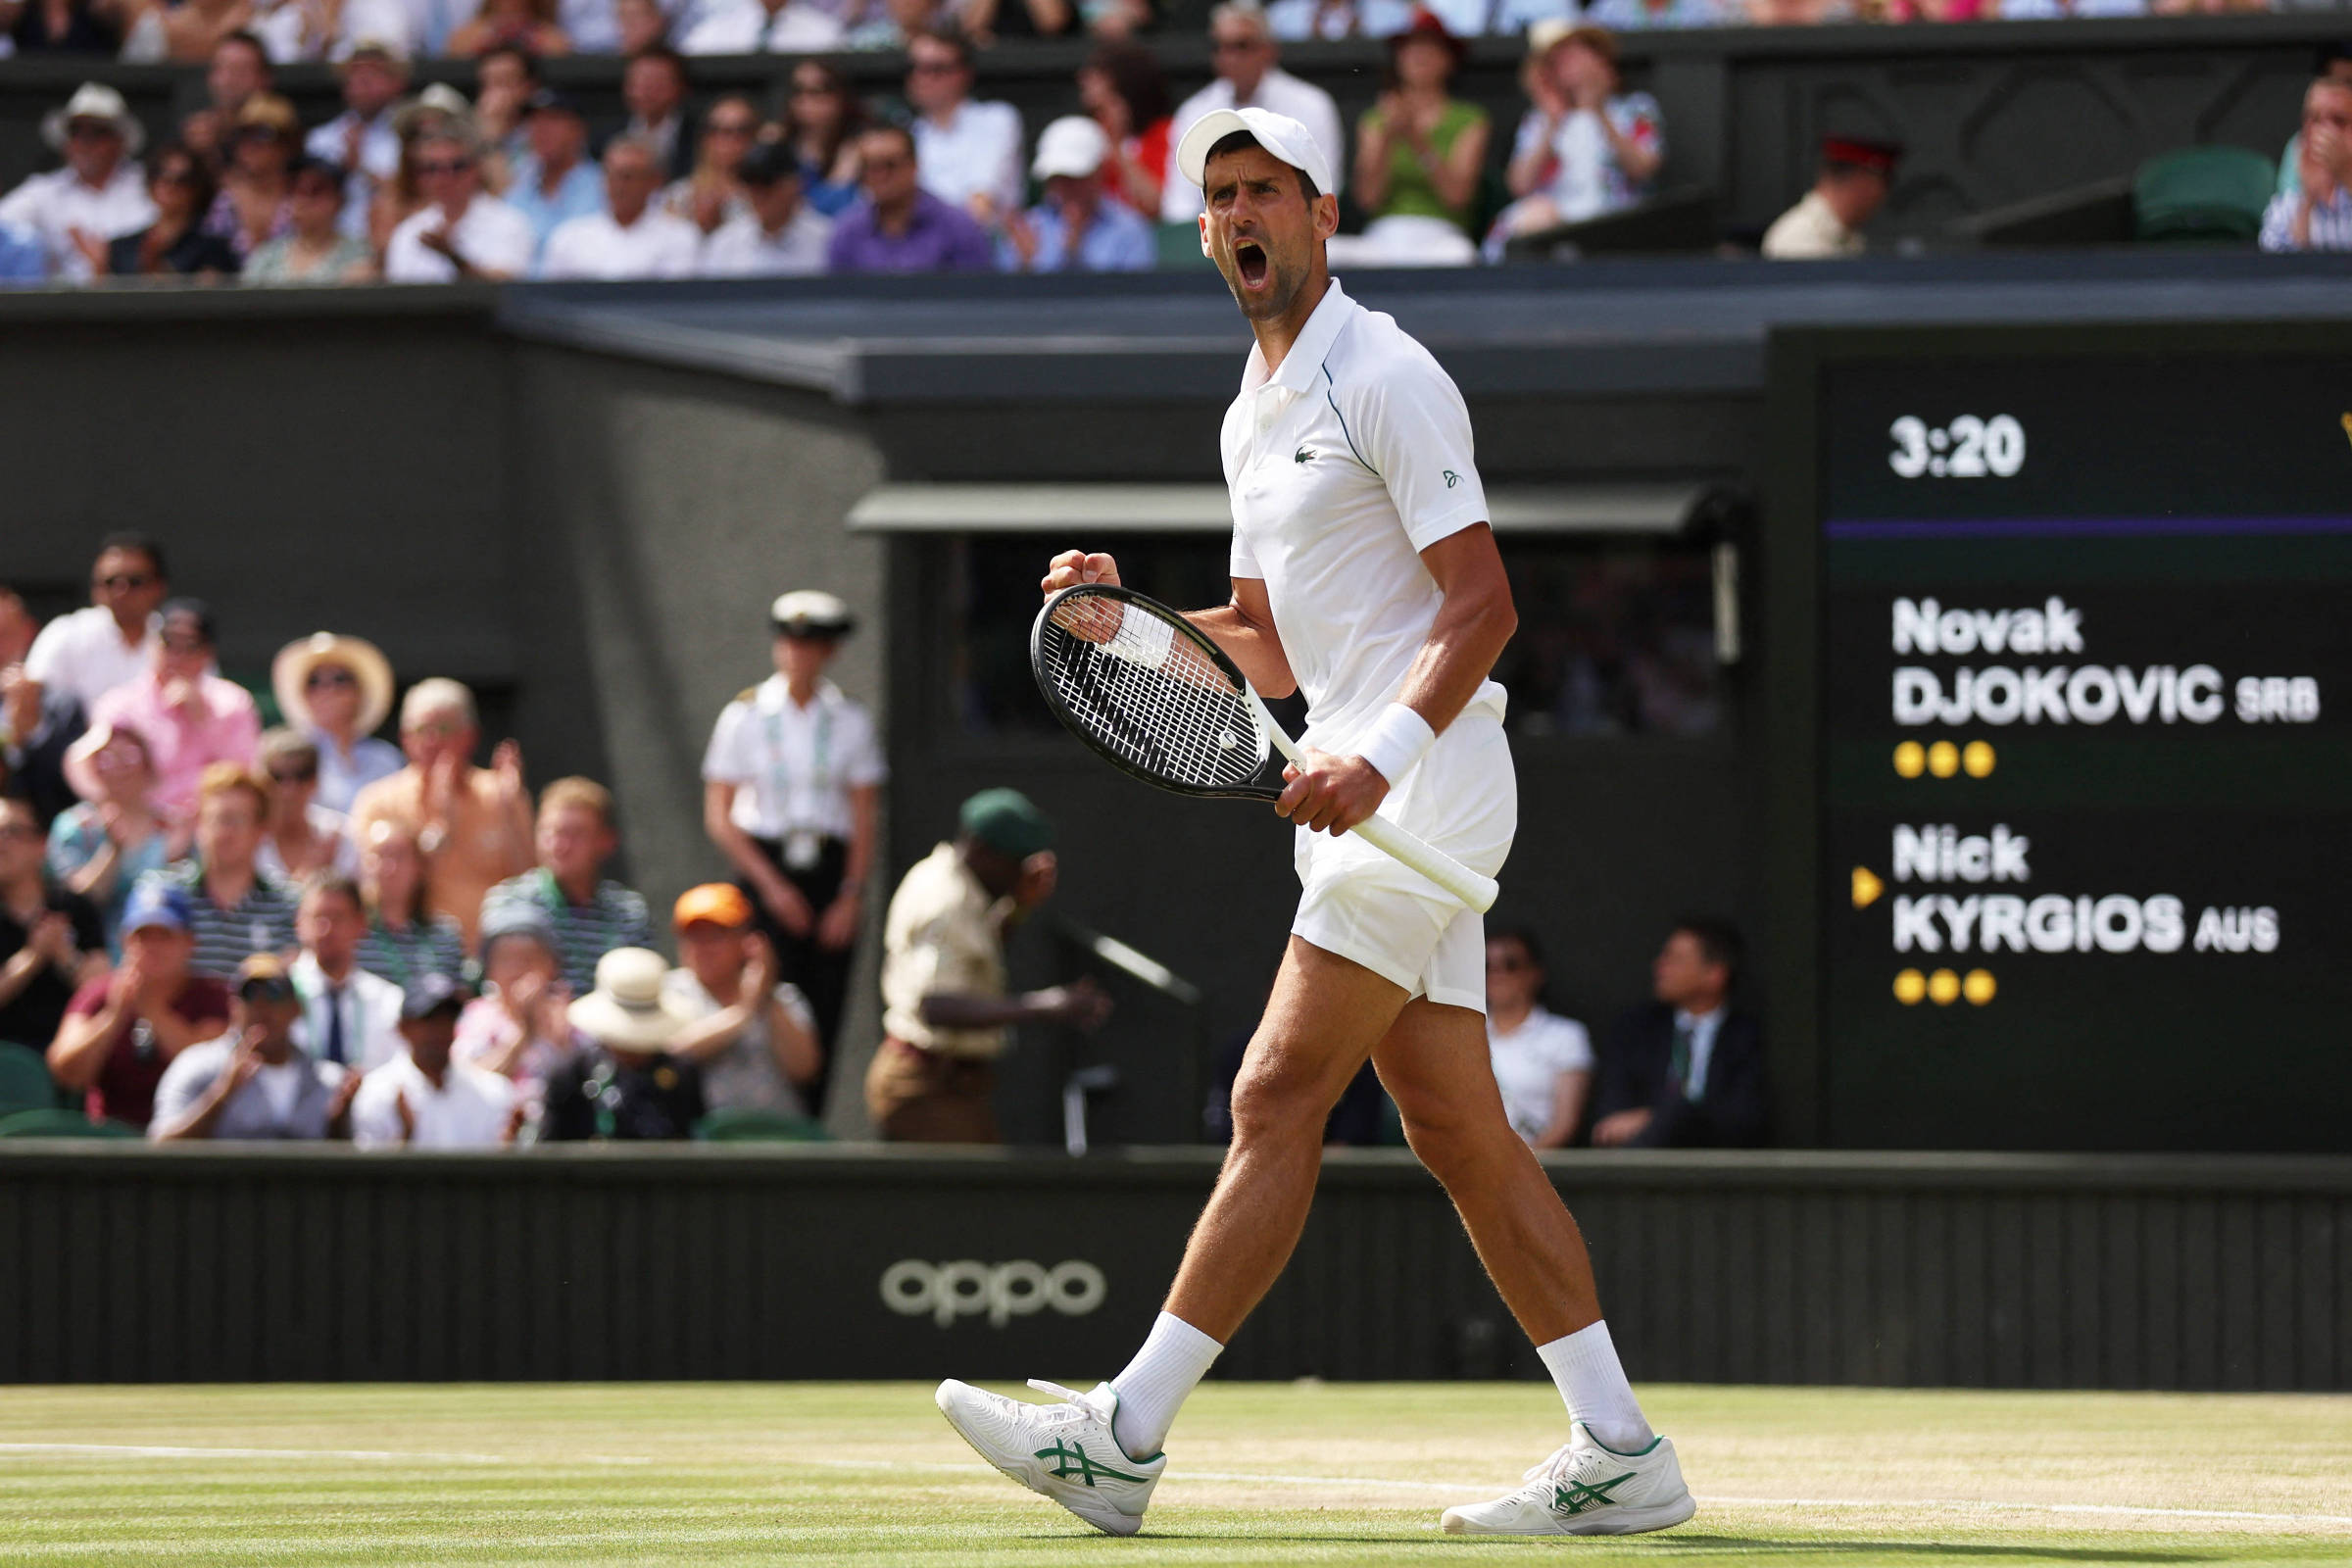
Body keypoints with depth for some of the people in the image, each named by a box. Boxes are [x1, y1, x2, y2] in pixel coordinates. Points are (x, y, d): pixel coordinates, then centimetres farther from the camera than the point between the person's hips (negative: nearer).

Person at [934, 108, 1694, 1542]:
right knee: (1459, 1131, 6)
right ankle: (1620, 1453, 7)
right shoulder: (1254, 417, 19)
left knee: (1279, 1098, -11)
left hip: (1425, 782, -10)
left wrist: (1383, 751, -29)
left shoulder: (1386, 377, -9)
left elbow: (1484, 600, -16)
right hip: (1362, 801, 10)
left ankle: (1125, 1436, -13)